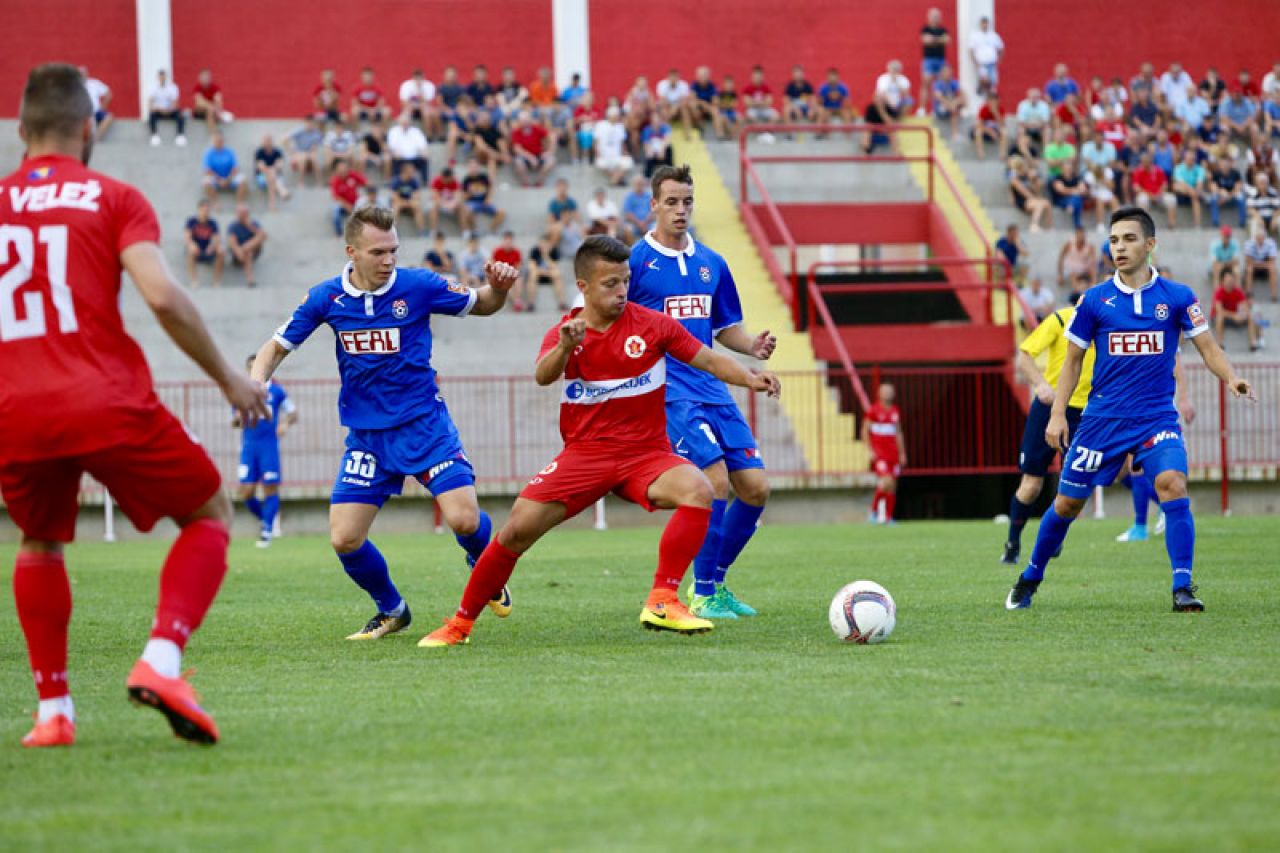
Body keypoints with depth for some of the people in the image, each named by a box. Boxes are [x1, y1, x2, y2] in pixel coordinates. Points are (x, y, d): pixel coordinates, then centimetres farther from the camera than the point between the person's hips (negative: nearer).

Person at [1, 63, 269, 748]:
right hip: (108, 402, -3)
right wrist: (227, 378, 0)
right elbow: (161, 296, -10)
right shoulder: (113, 199, 3)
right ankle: (161, 660, -8)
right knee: (209, 518, 14)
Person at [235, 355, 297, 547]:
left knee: (270, 488, -6)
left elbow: (293, 413, 8)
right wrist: (238, 418, -7)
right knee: (246, 493, -5)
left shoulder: (276, 391, 4)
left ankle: (267, 531, 0)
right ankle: (267, 519, 20)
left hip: (269, 445, -2)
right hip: (249, 446, 2)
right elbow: (234, 422, 17)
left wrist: (285, 423, -13)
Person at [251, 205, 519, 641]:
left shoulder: (417, 286, -9)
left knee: (464, 519, -18)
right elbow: (277, 347, 6)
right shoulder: (326, 298, -4)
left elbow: (481, 305, 6)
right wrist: (256, 380, -14)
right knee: (345, 540, -7)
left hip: (425, 424, -2)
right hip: (367, 435, 2)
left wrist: (498, 287, -17)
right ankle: (391, 610, 21)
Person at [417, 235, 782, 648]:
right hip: (584, 454, 0)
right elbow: (543, 376, -21)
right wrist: (564, 348, -43)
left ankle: (662, 603, -26)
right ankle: (460, 624, 8)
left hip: (645, 454, 0)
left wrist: (750, 378, -18)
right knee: (517, 530, -11)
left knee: (698, 490, -31)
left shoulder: (652, 324, -1)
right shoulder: (564, 332, 0)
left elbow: (709, 359, 0)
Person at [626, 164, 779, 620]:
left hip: (712, 390, 7)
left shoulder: (712, 264, 14)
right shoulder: (635, 261, -3)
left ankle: (715, 582, 18)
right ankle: (703, 595, -7)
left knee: (755, 488, 0)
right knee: (716, 480, -20)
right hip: (667, 392, -6)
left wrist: (753, 345, 1)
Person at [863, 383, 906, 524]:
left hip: (893, 454, 6)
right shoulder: (873, 410, -4)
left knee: (892, 486, 4)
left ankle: (888, 517, 12)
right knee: (887, 482, -21)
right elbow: (865, 431, -3)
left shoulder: (895, 411, 14)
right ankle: (874, 511, -4)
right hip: (879, 454, -6)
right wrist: (871, 450, -11)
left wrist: (902, 453, 16)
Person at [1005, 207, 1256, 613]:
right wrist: (1057, 414, 1)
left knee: (1172, 485, -25)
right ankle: (1030, 579, 28)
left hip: (1157, 417, -1)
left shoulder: (1177, 297, -1)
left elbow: (1208, 348, 1)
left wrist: (1231, 378, -19)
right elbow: (1072, 360, 8)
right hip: (1102, 419, 1)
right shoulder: (1094, 300, 0)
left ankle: (1182, 588, -22)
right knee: (1067, 503, 6)